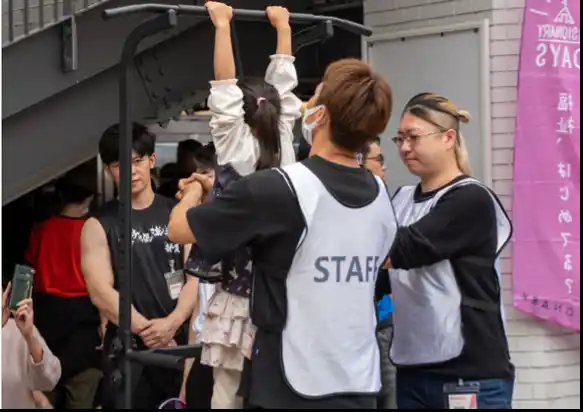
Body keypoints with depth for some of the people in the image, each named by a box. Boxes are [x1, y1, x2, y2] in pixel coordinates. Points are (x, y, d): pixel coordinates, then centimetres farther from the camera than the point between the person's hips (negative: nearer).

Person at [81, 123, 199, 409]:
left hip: (182, 344, 2)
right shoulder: (99, 226, 3)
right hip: (130, 350, -2)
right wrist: (147, 330, -14)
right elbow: (101, 293, -6)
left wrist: (172, 323, -16)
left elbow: (196, 277, 1)